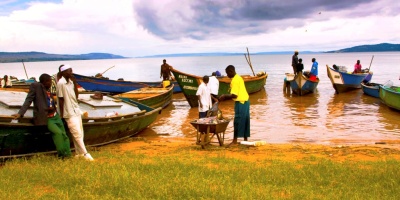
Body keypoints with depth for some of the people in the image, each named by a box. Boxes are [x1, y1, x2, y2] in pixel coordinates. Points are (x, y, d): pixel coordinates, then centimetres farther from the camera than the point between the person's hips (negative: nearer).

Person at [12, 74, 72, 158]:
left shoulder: (48, 90, 12)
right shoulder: (35, 86, -6)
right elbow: (28, 100, -9)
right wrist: (20, 113, -16)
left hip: (55, 116, 7)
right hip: (45, 118, -7)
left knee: (64, 134, 1)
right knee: (57, 132, -23)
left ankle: (67, 154, 8)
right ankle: (61, 154, -13)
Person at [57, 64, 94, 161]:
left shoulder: (70, 81, 8)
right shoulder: (61, 83, -14)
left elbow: (76, 96, 7)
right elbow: (61, 100, -12)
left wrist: (75, 83, -1)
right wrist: (62, 115, -9)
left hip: (76, 110, 8)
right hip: (70, 113, -8)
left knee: (79, 133, 9)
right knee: (77, 134, -7)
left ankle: (79, 153, 16)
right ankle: (85, 153, -4)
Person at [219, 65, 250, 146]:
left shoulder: (235, 80, -16)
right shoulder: (239, 77, 14)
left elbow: (234, 95, -21)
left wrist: (224, 97, -10)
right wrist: (226, 96, 12)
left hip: (240, 102, -10)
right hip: (245, 101, 10)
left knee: (237, 121, -4)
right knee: (244, 121, 13)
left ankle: (235, 141, 1)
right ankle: (245, 140, 20)